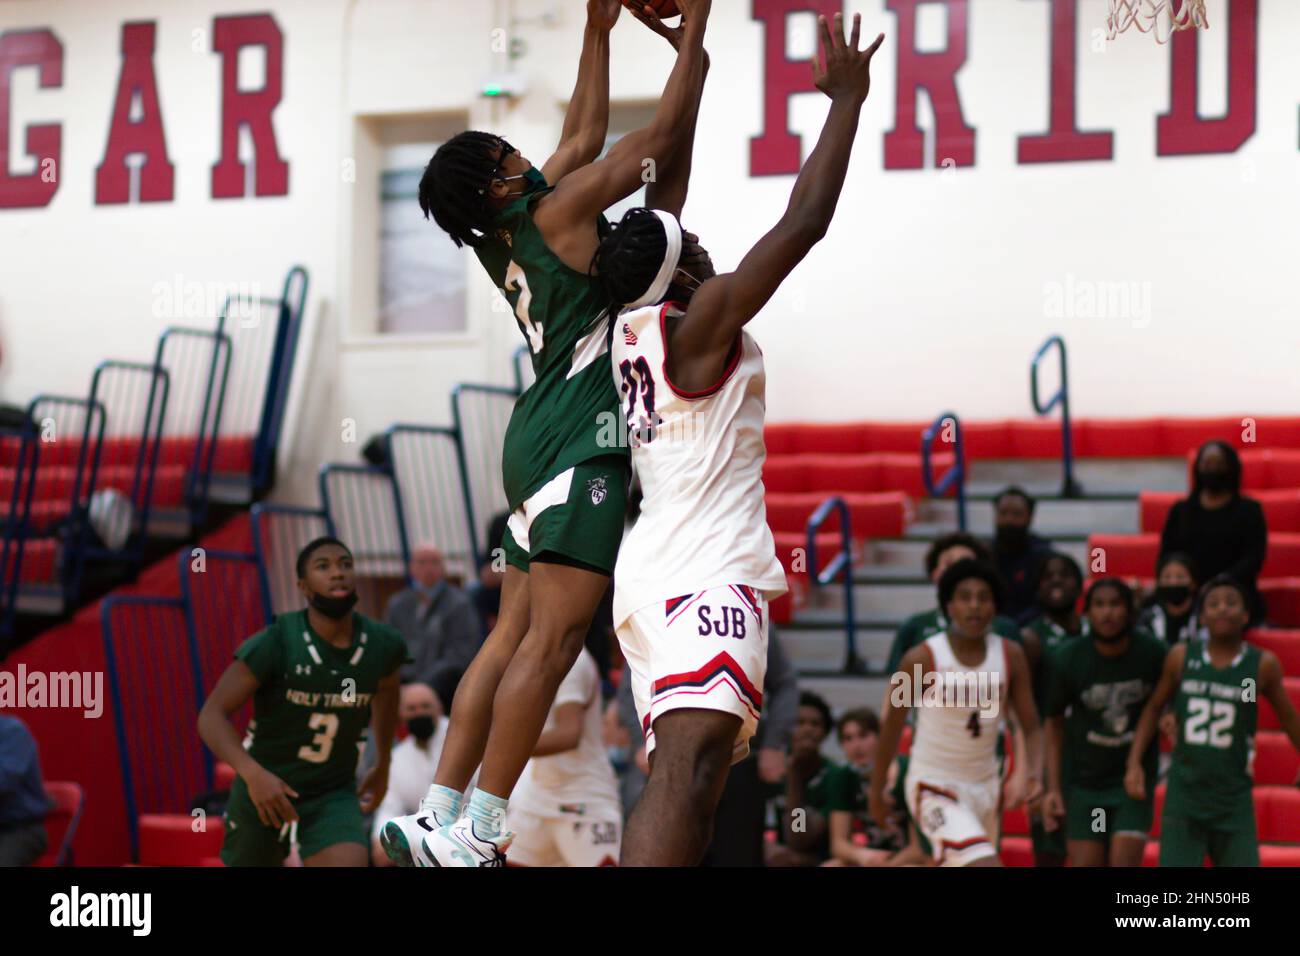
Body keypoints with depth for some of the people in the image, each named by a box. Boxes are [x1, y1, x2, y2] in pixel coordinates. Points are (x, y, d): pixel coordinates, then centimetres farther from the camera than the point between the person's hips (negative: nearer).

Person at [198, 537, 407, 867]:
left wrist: (383, 765, 26)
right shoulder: (275, 644, -21)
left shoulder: (383, 647, -8)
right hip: (264, 790, -2)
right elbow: (212, 715, -22)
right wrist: (253, 774, -37)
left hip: (334, 794, 2)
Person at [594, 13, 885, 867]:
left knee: (680, 778, 12)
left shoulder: (635, 324, 11)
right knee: (689, 772, -23)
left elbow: (668, 186, 21)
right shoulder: (701, 324, -9)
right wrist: (847, 101, -3)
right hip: (706, 575, -10)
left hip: (655, 572, 10)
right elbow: (806, 221, -11)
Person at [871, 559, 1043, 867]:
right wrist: (876, 792, 4)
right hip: (934, 785, -6)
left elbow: (1031, 728, -1)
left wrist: (1032, 774, -21)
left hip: (985, 785, 6)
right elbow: (891, 727, -4)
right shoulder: (922, 658, -15)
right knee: (985, 869, -25)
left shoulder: (1010, 655, -4)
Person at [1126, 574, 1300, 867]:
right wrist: (1134, 763, 3)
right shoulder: (1181, 656, -1)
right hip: (1184, 795, 0)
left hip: (1234, 801, 0)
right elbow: (1154, 707, 10)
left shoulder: (1263, 665, -4)